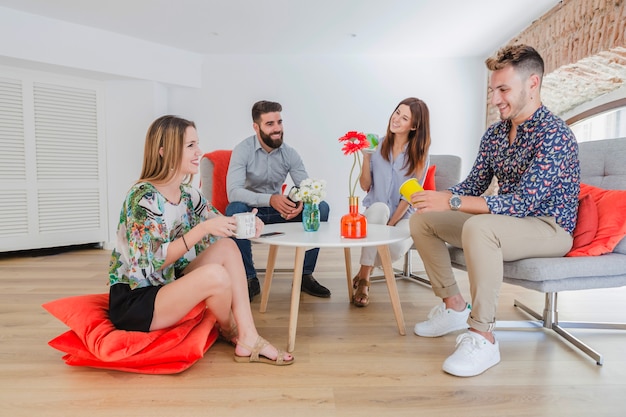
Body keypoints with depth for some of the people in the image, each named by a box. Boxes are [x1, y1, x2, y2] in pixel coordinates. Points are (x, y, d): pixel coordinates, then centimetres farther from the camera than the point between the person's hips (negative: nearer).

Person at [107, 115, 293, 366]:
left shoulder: (187, 194, 3)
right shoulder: (143, 197, -21)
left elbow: (219, 226, 8)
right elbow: (154, 260, -24)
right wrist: (202, 229, -29)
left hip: (166, 287, 8)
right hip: (131, 302, -8)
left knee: (227, 247, -8)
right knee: (216, 275, -29)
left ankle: (248, 339, -12)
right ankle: (230, 332, 4)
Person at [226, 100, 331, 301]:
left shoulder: (289, 153, -2)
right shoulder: (243, 150, -14)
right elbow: (233, 192, -28)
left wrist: (302, 202, -31)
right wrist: (270, 199, -42)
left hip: (278, 211, 4)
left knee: (321, 207, -16)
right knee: (234, 209, -38)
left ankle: (305, 275, -7)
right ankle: (250, 279, -22)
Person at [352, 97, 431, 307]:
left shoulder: (419, 156, -3)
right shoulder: (378, 146, 2)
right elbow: (365, 186, 0)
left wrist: (390, 223, -17)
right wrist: (366, 157, -12)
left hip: (403, 216, -1)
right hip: (375, 213, 2)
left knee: (397, 247, -34)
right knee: (379, 207, -36)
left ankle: (363, 273, -1)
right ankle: (364, 281, -28)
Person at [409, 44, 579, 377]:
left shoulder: (554, 134, -20)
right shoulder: (494, 133, 4)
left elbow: (524, 203, -29)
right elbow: (474, 185, 7)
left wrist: (451, 202, -34)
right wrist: (435, 196, -13)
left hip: (550, 229, -8)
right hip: (507, 221, 8)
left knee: (478, 227, -39)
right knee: (422, 220, 1)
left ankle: (483, 337, -27)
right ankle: (454, 306, 7)